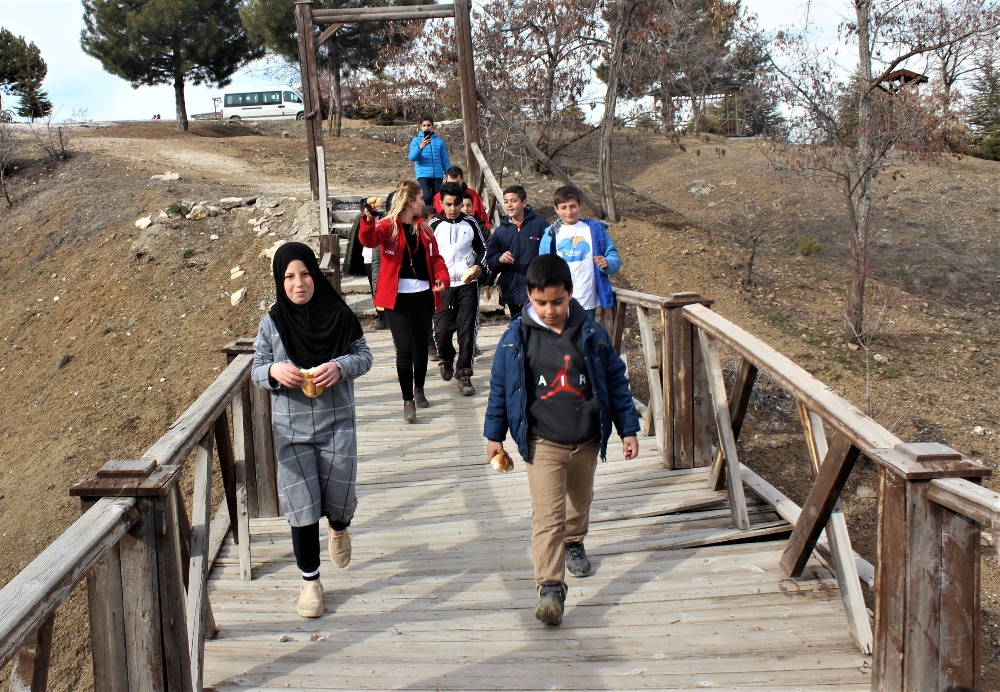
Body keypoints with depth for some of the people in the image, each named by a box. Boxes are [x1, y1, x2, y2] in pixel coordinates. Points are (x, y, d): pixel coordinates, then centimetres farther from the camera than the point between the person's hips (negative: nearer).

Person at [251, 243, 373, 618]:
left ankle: (338, 528, 45)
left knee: (339, 497, 6)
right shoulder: (272, 322, -2)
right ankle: (310, 580, 20)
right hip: (291, 428, 0)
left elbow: (364, 355, 0)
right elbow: (257, 370, 2)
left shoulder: (338, 314, -5)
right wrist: (274, 370, -22)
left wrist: (340, 366, -21)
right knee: (302, 505, 3)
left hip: (337, 423, 0)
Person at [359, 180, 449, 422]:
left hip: (423, 295, 5)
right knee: (404, 348, -9)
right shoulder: (388, 226, -4)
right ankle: (408, 400, 2)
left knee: (421, 345, 15)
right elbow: (368, 240, -23)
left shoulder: (424, 229, 12)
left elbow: (436, 258, 11)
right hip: (397, 296, -5)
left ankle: (419, 390, 35)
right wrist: (368, 219, -44)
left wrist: (442, 278, -8)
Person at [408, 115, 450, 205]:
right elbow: (412, 157, -10)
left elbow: (445, 161, 11)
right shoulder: (416, 140, 4)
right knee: (427, 197, -21)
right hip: (423, 175, -2)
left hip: (437, 175, 2)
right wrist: (421, 147, -26)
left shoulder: (439, 141, 7)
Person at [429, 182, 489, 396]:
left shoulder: (470, 223, 5)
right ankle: (447, 360, 25)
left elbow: (483, 248, 15)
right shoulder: (434, 225, 1)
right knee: (442, 330, -7)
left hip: (468, 284, 1)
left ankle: (464, 375, 5)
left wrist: (480, 267, -3)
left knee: (467, 330, -3)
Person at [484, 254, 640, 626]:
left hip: (587, 441, 3)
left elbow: (616, 381, 3)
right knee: (547, 515, -11)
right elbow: (500, 386, 2)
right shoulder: (516, 337, -9)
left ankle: (573, 543, 52)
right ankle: (550, 588, -10)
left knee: (580, 501, 24)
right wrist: (494, 434, 5)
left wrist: (628, 429, 4)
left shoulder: (591, 334, -5)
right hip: (543, 442, -3)